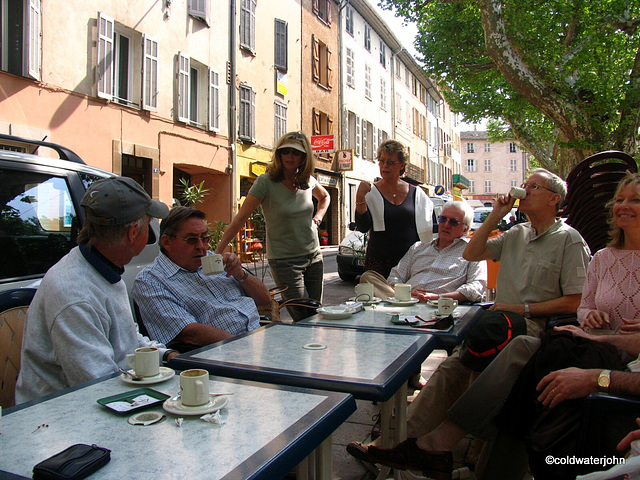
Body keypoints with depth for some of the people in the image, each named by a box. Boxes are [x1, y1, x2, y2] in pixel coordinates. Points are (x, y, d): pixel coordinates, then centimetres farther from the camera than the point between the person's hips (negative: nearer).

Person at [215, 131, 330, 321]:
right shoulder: (266, 182, -12)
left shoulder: (307, 180, 4)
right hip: (284, 261, -5)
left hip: (314, 257, 6)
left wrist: (318, 216, 9)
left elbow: (325, 197, 28)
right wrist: (217, 253, -22)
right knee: (303, 318, -10)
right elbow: (240, 219, -15)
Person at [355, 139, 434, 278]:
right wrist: (360, 198, -19)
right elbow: (363, 227, -9)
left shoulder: (416, 194, 7)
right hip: (379, 261, -1)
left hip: (411, 261, 1)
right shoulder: (371, 193, 2)